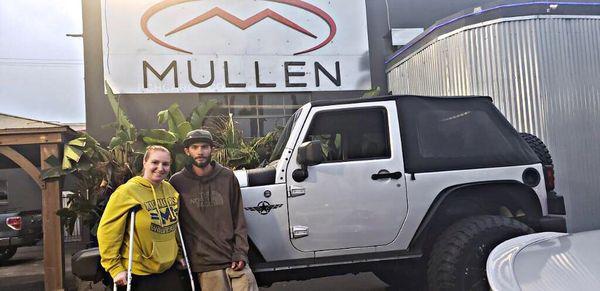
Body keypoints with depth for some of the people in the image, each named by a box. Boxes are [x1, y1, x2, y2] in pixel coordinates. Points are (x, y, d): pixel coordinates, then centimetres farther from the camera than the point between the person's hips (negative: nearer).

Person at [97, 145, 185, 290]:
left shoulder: (171, 190, 3)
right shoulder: (127, 191, -14)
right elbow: (108, 231, -13)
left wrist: (178, 254, 15)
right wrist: (115, 267, -14)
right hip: (139, 274, -5)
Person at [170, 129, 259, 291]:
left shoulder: (227, 177, 5)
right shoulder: (177, 182, 1)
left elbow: (238, 218, 6)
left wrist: (240, 253, -2)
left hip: (234, 261, 1)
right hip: (205, 265, -1)